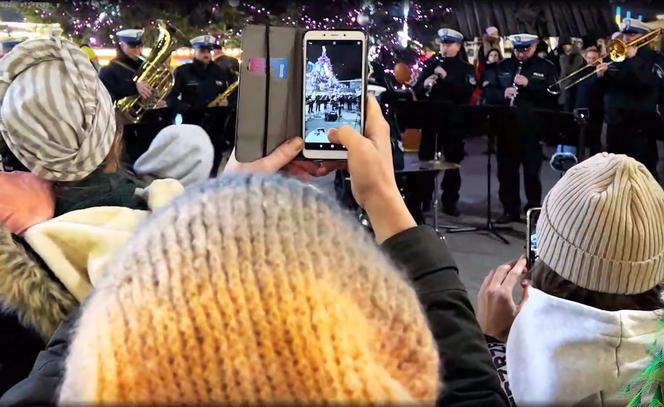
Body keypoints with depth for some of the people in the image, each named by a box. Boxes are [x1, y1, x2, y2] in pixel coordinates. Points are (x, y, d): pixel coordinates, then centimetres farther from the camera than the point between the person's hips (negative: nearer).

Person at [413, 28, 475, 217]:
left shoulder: (466, 68, 3)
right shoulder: (431, 64, 9)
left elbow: (467, 93, -12)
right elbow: (417, 91, 7)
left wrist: (446, 78, -20)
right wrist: (425, 84, -15)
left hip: (454, 120, -1)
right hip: (430, 118, 2)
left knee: (452, 162, 4)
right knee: (426, 159, 3)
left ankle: (450, 201, 11)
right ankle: (423, 199, 13)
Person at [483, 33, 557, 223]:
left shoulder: (546, 67, 2)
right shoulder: (503, 66, 11)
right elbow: (488, 91, 7)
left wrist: (528, 84, -20)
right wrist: (503, 93, -14)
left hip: (534, 128, -3)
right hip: (507, 126, 3)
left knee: (532, 172, 2)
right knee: (506, 171, 7)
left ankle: (534, 209, 14)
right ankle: (510, 209, 19)